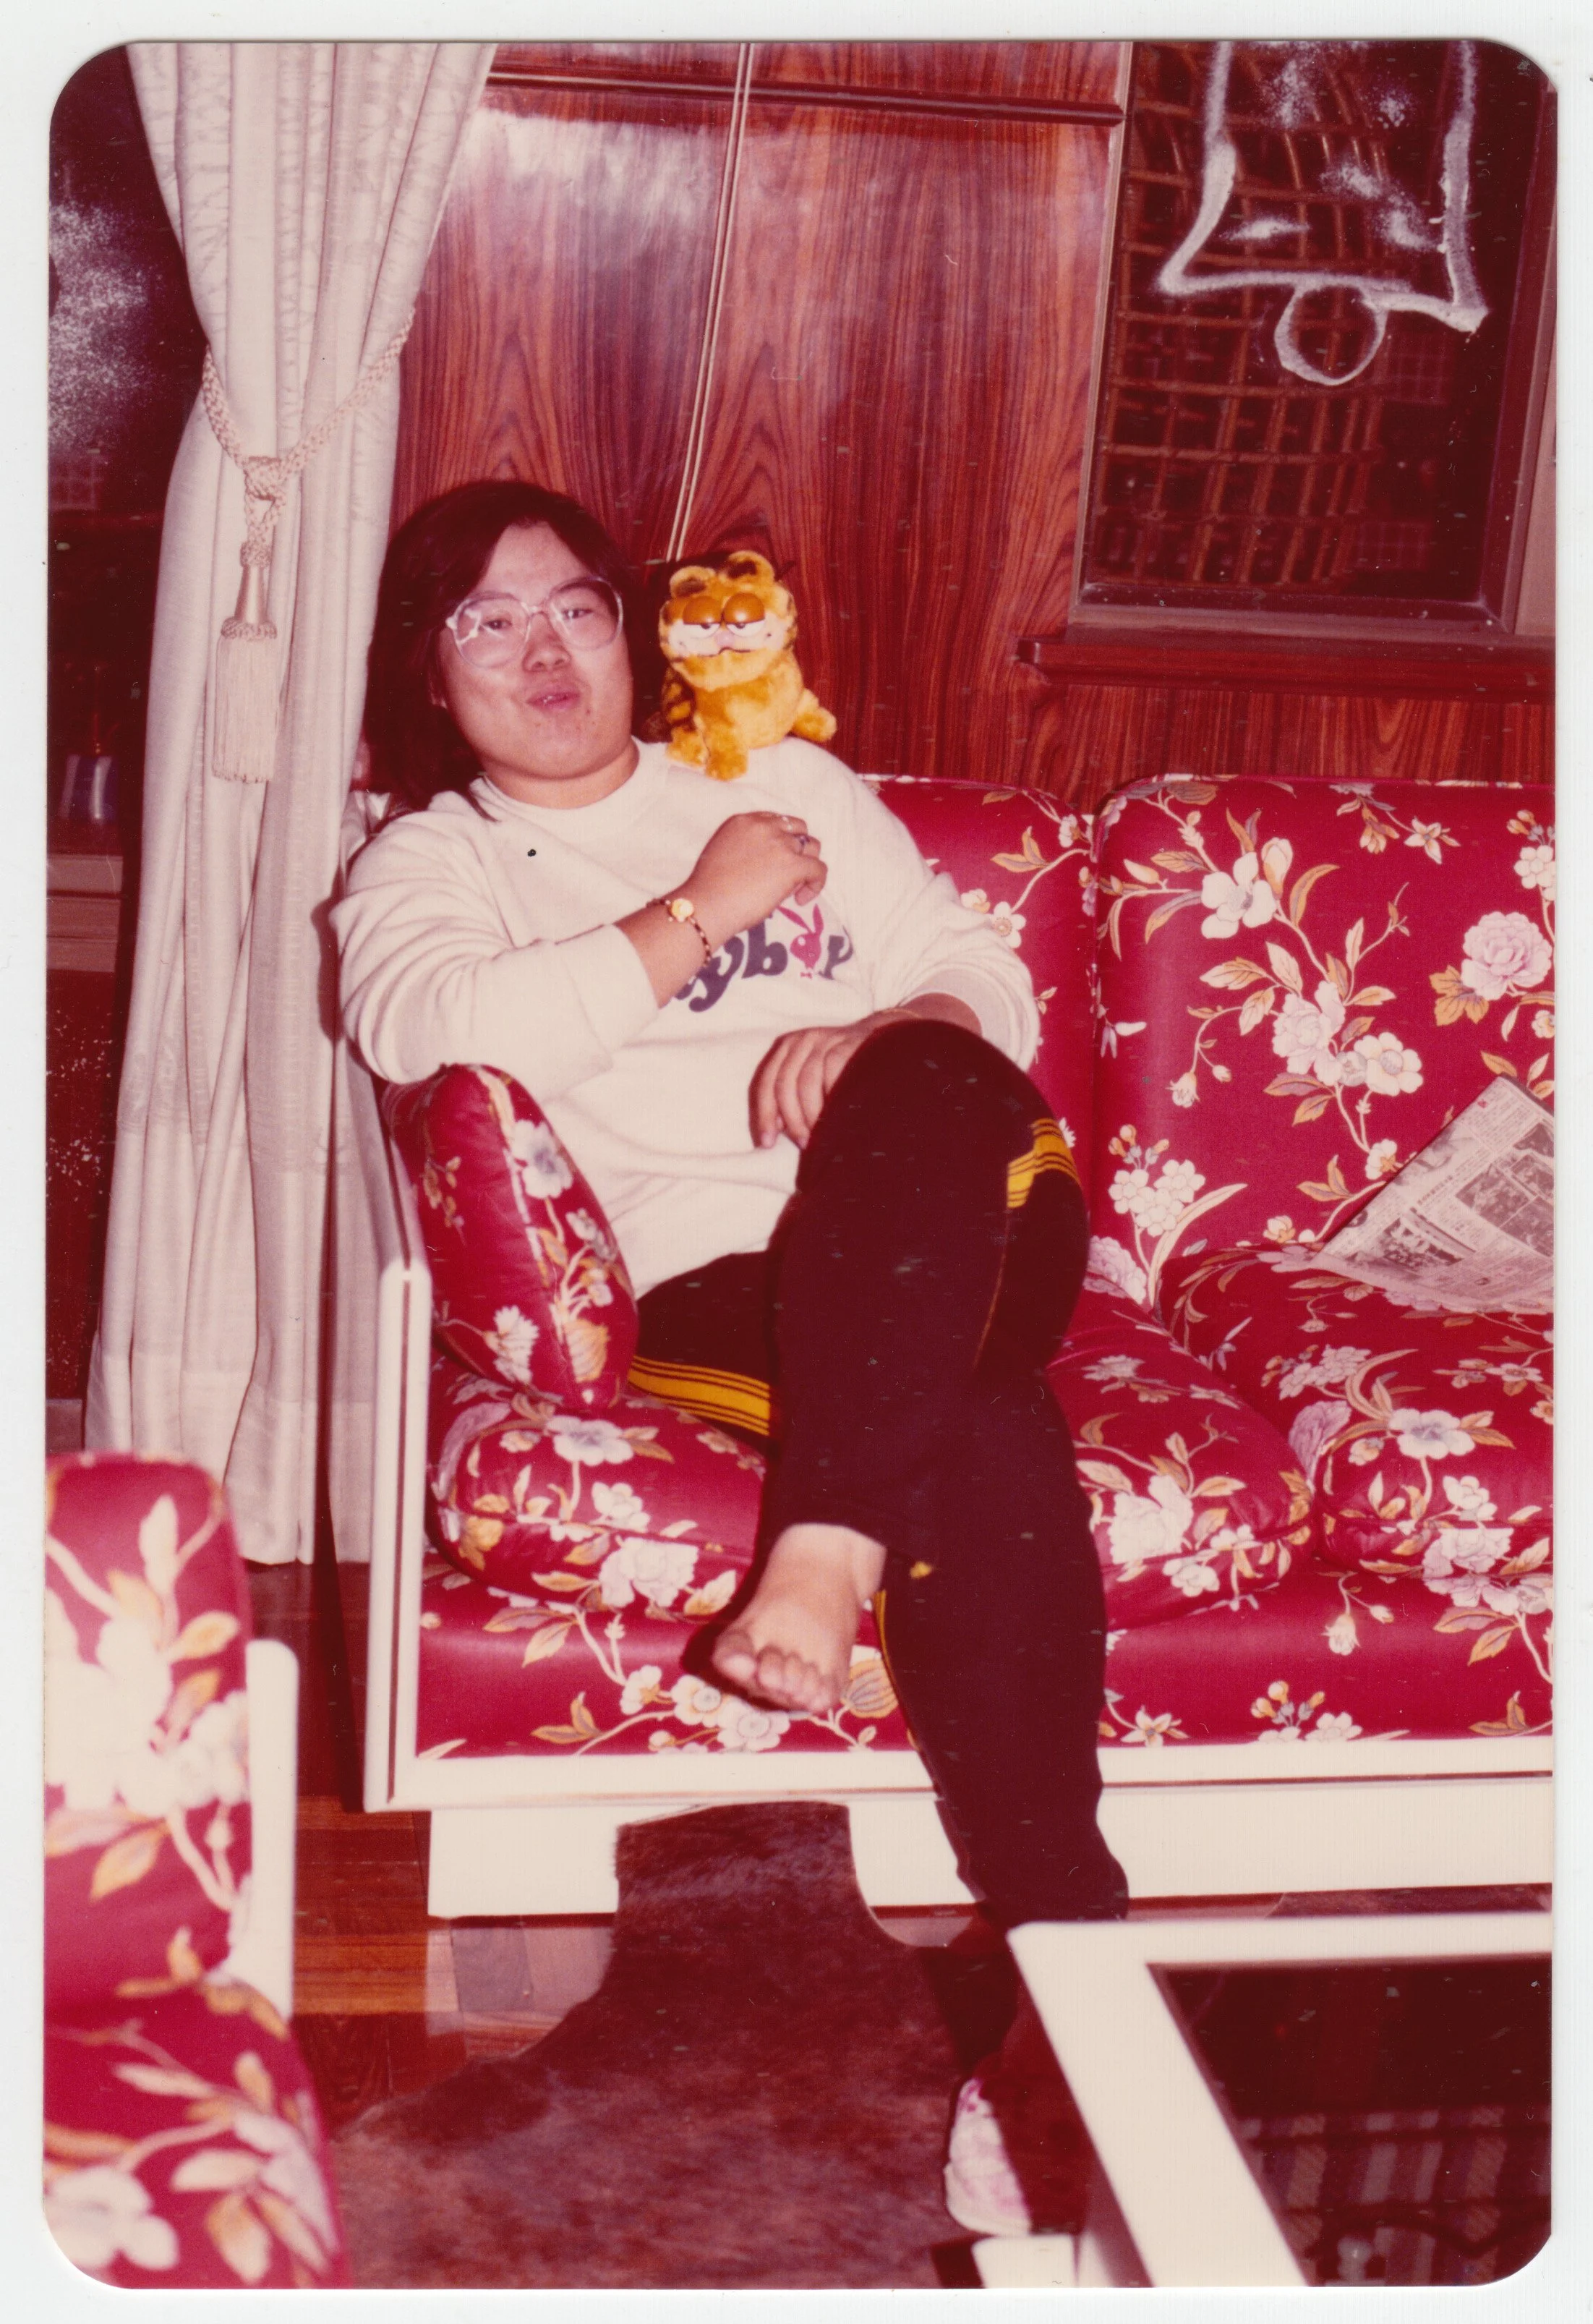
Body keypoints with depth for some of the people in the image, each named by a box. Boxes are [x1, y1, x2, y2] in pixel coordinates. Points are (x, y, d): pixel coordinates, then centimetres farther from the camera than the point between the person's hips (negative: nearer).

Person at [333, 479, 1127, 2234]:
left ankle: (824, 1547, -37)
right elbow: (426, 1026, -10)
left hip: (973, 1233, 3)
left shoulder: (789, 786, 26)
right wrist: (700, 915, -5)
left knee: (921, 1087, -34)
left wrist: (884, 1043, -7)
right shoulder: (424, 863, 16)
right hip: (714, 1285, -3)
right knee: (983, 1439, -33)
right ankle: (1065, 1931, -30)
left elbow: (986, 986, 18)